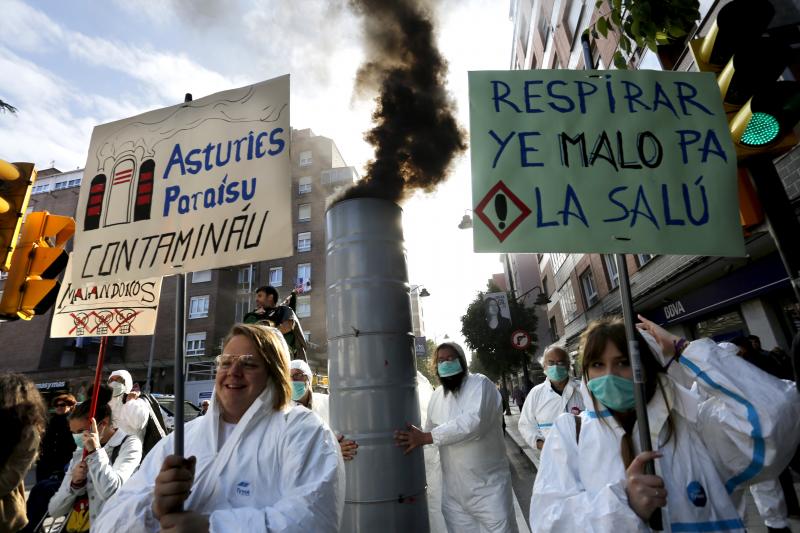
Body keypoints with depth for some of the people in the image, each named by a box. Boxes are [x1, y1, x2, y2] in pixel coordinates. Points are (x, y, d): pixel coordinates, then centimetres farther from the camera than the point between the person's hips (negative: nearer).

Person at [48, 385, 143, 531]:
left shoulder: (128, 444, -3)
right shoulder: (79, 454, 12)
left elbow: (111, 492, -16)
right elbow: (54, 510, 12)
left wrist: (96, 451, -13)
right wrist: (75, 483, -5)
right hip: (70, 528, 5)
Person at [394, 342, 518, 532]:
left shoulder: (480, 384, -14)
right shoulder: (436, 395, 5)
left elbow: (472, 423, -29)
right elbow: (429, 429, 18)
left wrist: (425, 438, -29)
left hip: (488, 487, -5)